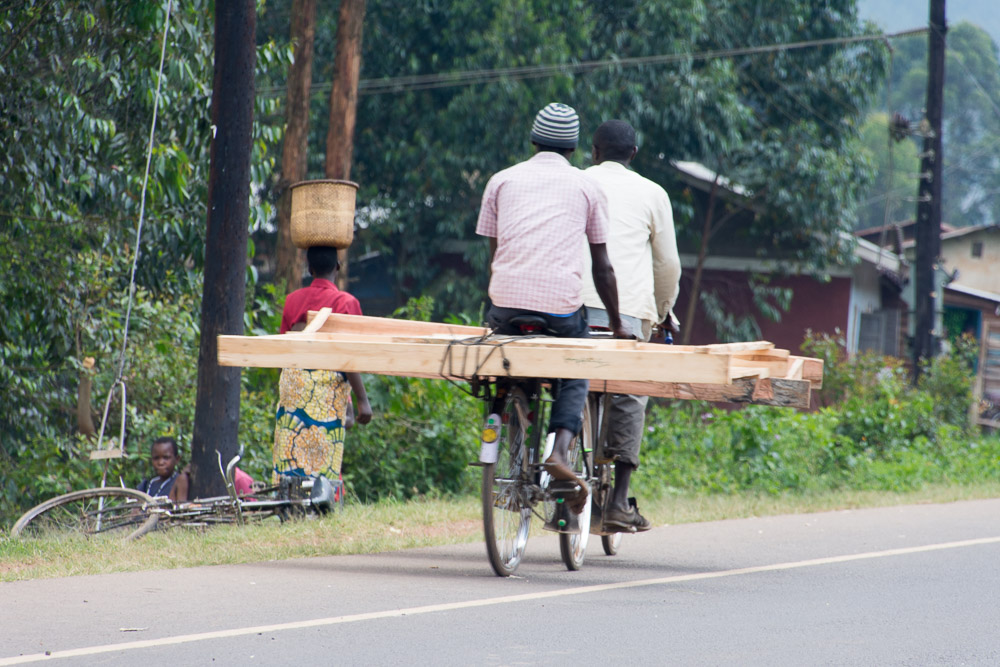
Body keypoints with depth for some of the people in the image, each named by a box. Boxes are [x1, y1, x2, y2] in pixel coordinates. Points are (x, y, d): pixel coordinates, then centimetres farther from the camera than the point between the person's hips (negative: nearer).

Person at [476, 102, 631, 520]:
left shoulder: (502, 180, 17)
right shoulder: (586, 187, 14)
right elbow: (601, 266, 16)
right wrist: (616, 322, 26)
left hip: (506, 301, 1)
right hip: (561, 305, -1)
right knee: (575, 376, 20)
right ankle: (560, 450, -6)